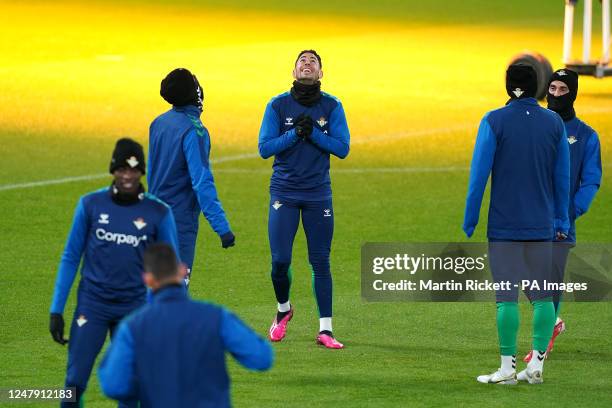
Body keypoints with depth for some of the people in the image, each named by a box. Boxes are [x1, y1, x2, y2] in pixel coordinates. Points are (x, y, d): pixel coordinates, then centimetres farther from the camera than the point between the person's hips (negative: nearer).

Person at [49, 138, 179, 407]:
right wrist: (56, 310, 0)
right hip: (92, 303, 0)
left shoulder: (158, 213, -3)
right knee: (75, 382, -7)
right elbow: (70, 258, 4)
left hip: (135, 308, 0)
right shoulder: (91, 204, -2)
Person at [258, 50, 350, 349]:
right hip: (284, 192, -1)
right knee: (280, 260, -6)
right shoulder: (278, 105, 0)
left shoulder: (331, 107, 2)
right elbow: (265, 148, -5)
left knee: (320, 262, 0)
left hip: (318, 194, 1)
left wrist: (313, 133, -16)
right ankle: (283, 310, 22)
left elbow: (342, 148, -4)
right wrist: (294, 133, -17)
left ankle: (325, 329, 2)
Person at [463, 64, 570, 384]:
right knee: (542, 296, 9)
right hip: (542, 225, 3)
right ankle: (536, 364, 7)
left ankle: (508, 367, -2)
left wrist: (469, 221, 0)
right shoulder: (554, 123, 4)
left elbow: (479, 174, -7)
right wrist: (561, 220, 17)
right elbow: (562, 177, 9)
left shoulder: (494, 121, -7)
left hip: (504, 224, -3)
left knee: (506, 297, -1)